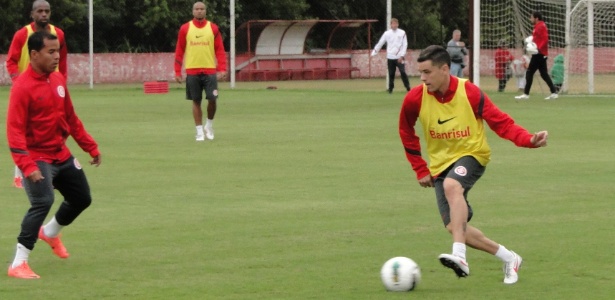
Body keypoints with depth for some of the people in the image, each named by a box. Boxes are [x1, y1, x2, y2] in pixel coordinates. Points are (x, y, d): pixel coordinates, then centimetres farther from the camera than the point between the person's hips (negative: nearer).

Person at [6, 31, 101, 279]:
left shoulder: (58, 80, 4)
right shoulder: (22, 86, -20)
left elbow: (71, 118, 16)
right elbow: (15, 130, -25)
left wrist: (91, 147, 18)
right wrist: (27, 166, -34)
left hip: (61, 155, 8)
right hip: (37, 158, -8)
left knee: (82, 198, 17)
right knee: (43, 202, -25)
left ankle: (50, 232, 46)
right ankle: (18, 264, -19)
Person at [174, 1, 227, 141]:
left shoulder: (213, 28, 4)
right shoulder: (185, 29, 3)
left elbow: (220, 50, 4)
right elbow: (179, 51, 5)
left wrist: (222, 69, -7)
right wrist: (177, 72, 1)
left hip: (210, 70, 0)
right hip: (192, 71, 0)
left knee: (212, 99, -6)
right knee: (196, 101, 3)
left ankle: (209, 124, 18)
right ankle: (199, 131, 9)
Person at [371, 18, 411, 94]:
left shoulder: (402, 33, -1)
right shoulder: (387, 33, 5)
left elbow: (405, 45, -3)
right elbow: (380, 43, 9)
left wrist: (402, 56, -11)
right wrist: (374, 53, 7)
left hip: (399, 57, -2)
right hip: (390, 57, 2)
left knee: (403, 73, -9)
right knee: (391, 74, 6)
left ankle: (408, 87, -2)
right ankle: (390, 88, 14)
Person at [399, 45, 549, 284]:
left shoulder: (470, 93, -18)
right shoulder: (415, 98, -10)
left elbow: (501, 122, -14)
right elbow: (406, 132, 9)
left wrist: (529, 140, -31)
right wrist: (420, 169, 8)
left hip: (472, 154, -4)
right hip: (440, 163, 4)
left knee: (451, 185, -37)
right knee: (455, 227, -6)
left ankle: (459, 256, -46)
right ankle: (509, 258, 14)